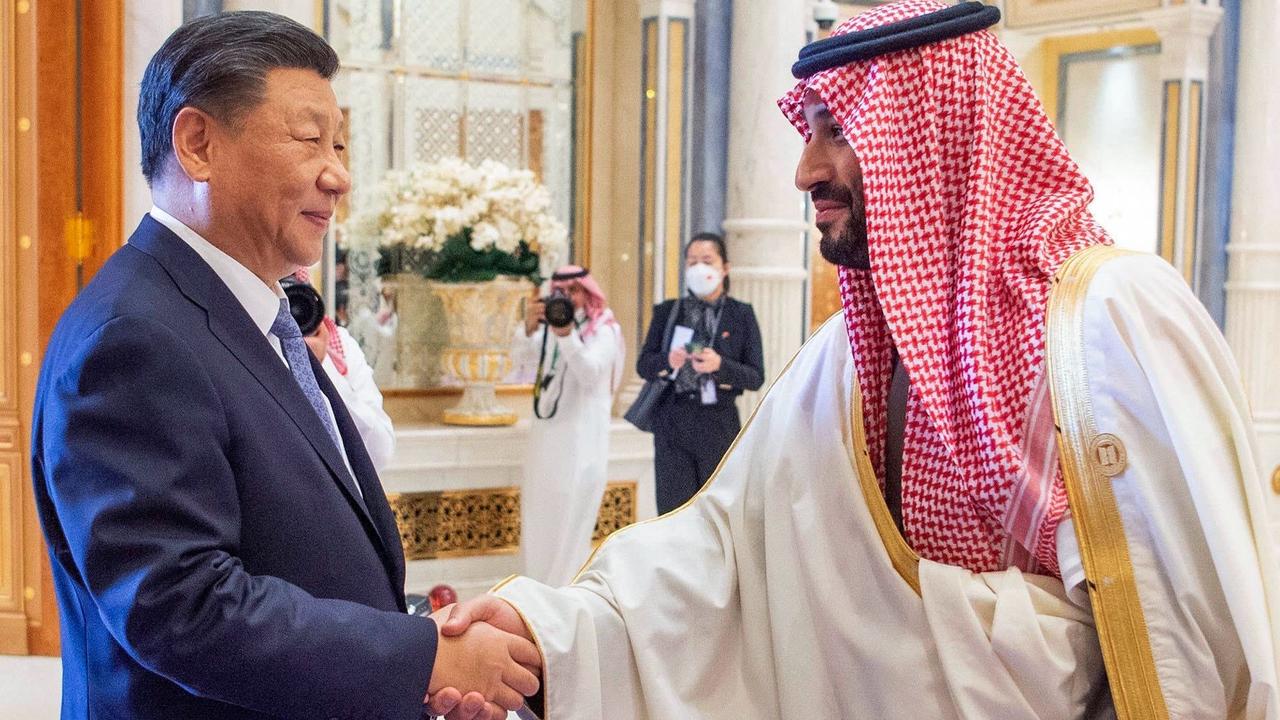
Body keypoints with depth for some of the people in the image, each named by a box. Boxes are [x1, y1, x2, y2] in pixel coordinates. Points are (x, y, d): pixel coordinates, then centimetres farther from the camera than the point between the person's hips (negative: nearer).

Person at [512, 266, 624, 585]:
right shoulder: (551, 323, 8)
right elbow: (523, 349, -9)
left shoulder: (604, 329, -6)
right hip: (545, 431, 6)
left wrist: (566, 335, -35)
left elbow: (590, 371, -22)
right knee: (538, 516, 11)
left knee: (570, 520, -5)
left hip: (581, 438, -6)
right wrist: (530, 326, -30)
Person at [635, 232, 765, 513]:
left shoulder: (741, 315, 4)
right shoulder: (667, 312, 8)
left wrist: (720, 365, -19)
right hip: (673, 423, 1)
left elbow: (756, 377, 0)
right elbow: (643, 365, 7)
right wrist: (667, 361, -15)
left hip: (720, 424, -1)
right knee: (674, 512, -2)